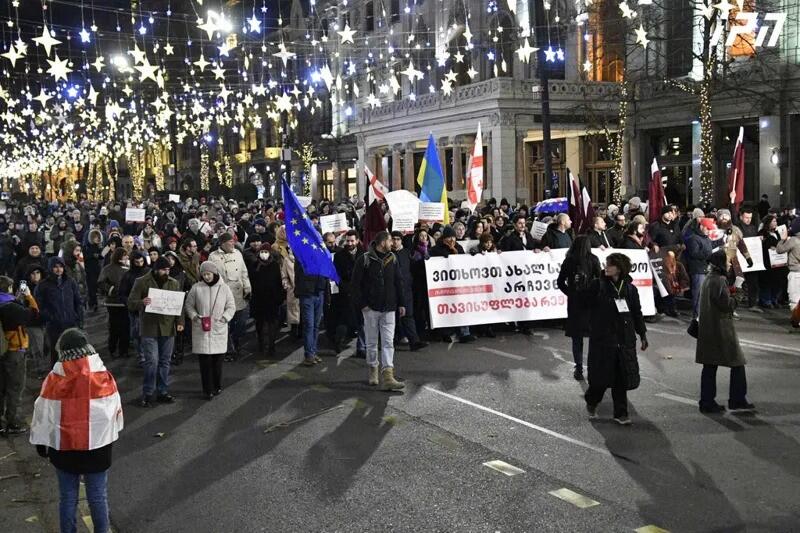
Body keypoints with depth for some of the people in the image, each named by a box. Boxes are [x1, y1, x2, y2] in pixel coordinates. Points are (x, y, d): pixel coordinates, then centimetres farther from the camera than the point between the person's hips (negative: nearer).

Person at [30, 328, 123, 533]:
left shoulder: (54, 379, -12)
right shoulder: (103, 376, -11)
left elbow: (43, 414, -3)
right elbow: (114, 409, 0)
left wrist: (41, 442, 11)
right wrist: (111, 435, 16)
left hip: (63, 447, 1)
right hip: (97, 445, 0)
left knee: (67, 496, 14)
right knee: (98, 496, 11)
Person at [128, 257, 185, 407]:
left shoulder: (174, 283, 9)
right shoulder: (142, 282, -2)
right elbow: (131, 304, -3)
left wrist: (180, 321, 0)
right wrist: (141, 302, -25)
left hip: (168, 328, 4)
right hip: (149, 329, -4)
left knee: (165, 361, 10)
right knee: (151, 361, -7)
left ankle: (163, 392, 21)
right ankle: (147, 394, 4)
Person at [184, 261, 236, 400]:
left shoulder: (224, 288, 1)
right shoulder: (196, 288, 0)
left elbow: (231, 306, 7)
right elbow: (188, 305, 8)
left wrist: (224, 318, -7)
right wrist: (194, 316, -8)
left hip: (219, 329, 1)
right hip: (201, 330, -1)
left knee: (218, 360, 6)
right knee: (204, 360, -2)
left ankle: (217, 386, 23)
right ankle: (208, 390, 6)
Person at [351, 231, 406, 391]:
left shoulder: (392, 259, 6)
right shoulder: (365, 260, -7)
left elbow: (398, 282, 11)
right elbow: (356, 283, -5)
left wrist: (401, 303, 8)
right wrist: (362, 304, -10)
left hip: (388, 308, 3)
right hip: (371, 308, -3)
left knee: (388, 342, -4)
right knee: (372, 342, 8)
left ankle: (388, 377, -7)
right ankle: (373, 371, 27)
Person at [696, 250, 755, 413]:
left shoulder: (707, 279, 10)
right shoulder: (720, 280, -17)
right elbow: (726, 305, -19)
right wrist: (735, 298, -1)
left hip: (707, 329, 9)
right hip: (721, 330, -9)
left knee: (710, 366, 11)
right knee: (737, 364, 4)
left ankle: (707, 402, 14)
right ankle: (737, 401, 9)